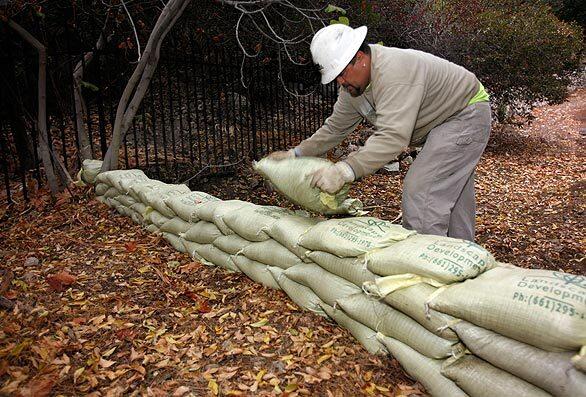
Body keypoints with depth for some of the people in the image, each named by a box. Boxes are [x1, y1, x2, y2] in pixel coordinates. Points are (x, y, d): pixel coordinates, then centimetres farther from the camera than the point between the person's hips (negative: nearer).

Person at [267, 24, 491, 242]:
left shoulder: (393, 72, -34)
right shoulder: (353, 85, -4)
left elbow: (393, 137, -43)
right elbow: (335, 128, 4)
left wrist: (345, 171, -50)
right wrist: (295, 154, -4)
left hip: (467, 115, -10)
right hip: (445, 123, 10)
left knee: (419, 192, -19)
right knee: (452, 197, 17)